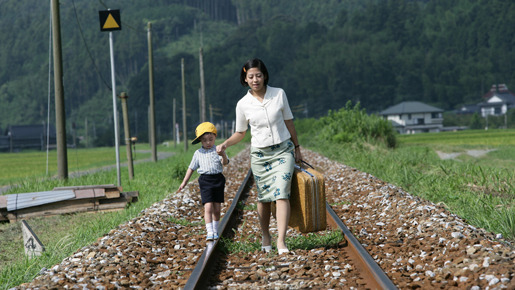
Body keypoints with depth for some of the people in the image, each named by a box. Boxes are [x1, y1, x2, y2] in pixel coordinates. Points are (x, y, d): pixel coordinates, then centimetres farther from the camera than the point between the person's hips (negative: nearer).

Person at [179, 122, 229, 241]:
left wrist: (223, 156, -35)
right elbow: (191, 168, 16)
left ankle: (215, 231, 24)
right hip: (205, 181, 0)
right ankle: (209, 232, -15)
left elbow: (225, 163, -13)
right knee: (208, 207, -13)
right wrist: (184, 182, 17)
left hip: (218, 179, 0)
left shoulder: (218, 150, 2)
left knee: (217, 209, 8)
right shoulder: (198, 153, 8)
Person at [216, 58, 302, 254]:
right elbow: (240, 133, 8)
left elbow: (288, 122, 8)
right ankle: (265, 236, 27)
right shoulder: (243, 104, -3)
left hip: (283, 151, -1)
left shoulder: (279, 94, -2)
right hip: (260, 155, 1)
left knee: (281, 194, -14)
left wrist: (296, 148, 13)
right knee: (264, 198, 8)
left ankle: (281, 241, -19)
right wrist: (225, 144, -10)